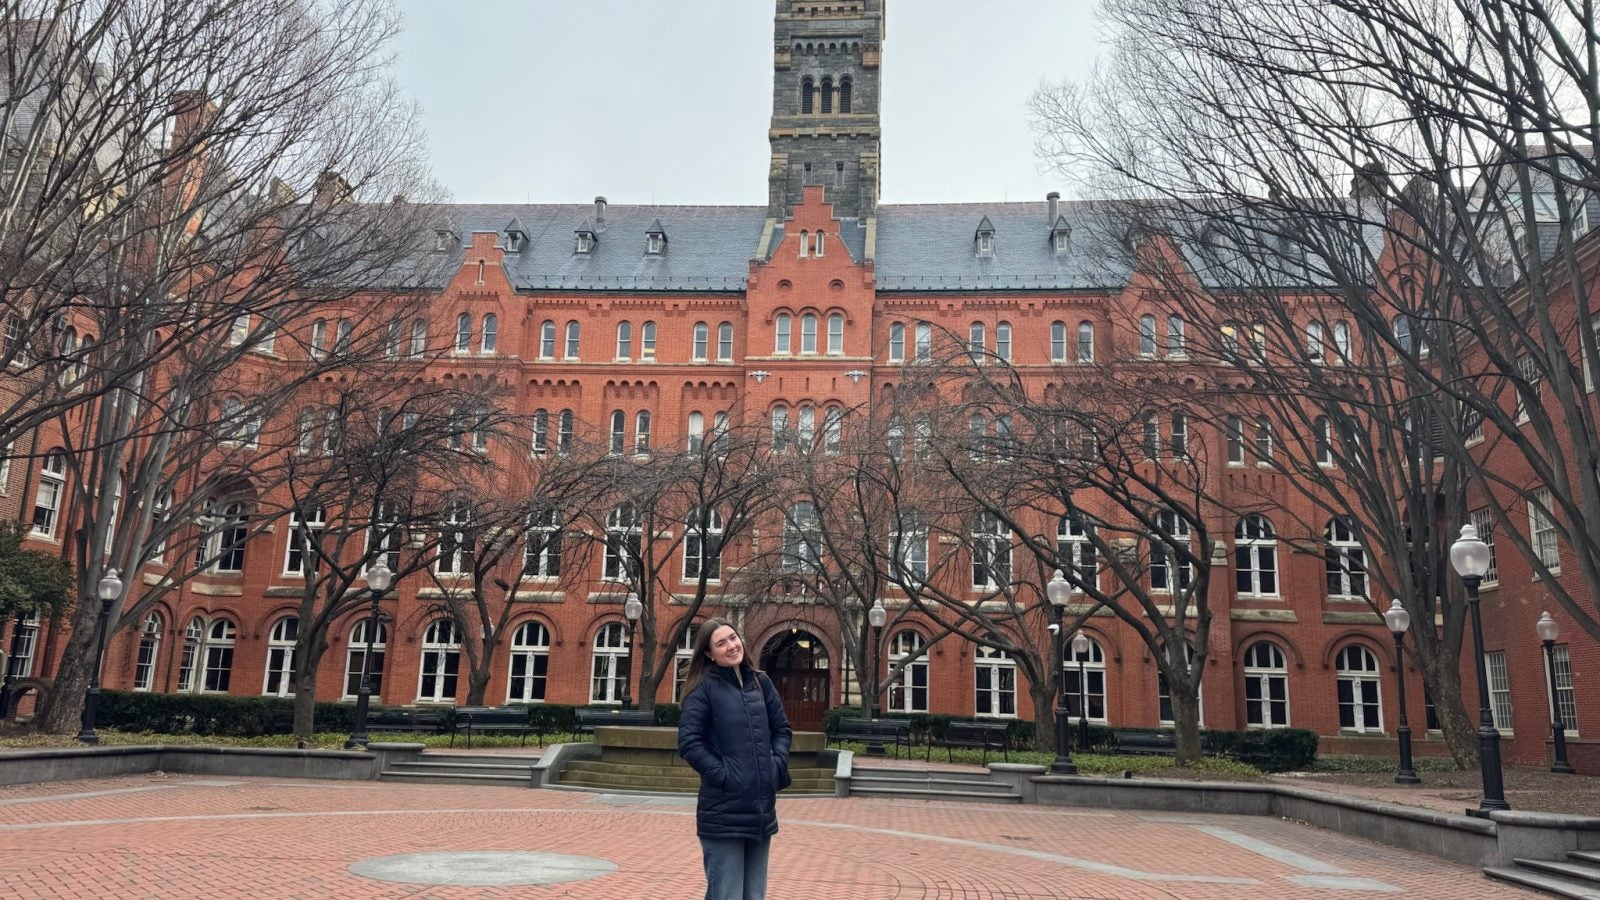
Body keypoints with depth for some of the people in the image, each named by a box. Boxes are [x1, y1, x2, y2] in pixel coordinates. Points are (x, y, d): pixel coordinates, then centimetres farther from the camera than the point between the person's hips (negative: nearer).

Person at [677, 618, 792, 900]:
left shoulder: (761, 682, 10)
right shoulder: (704, 688, -6)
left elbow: (781, 728, 17)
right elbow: (688, 742, -12)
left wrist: (778, 765, 2)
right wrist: (722, 774, -15)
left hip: (762, 809, 6)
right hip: (724, 813, -6)